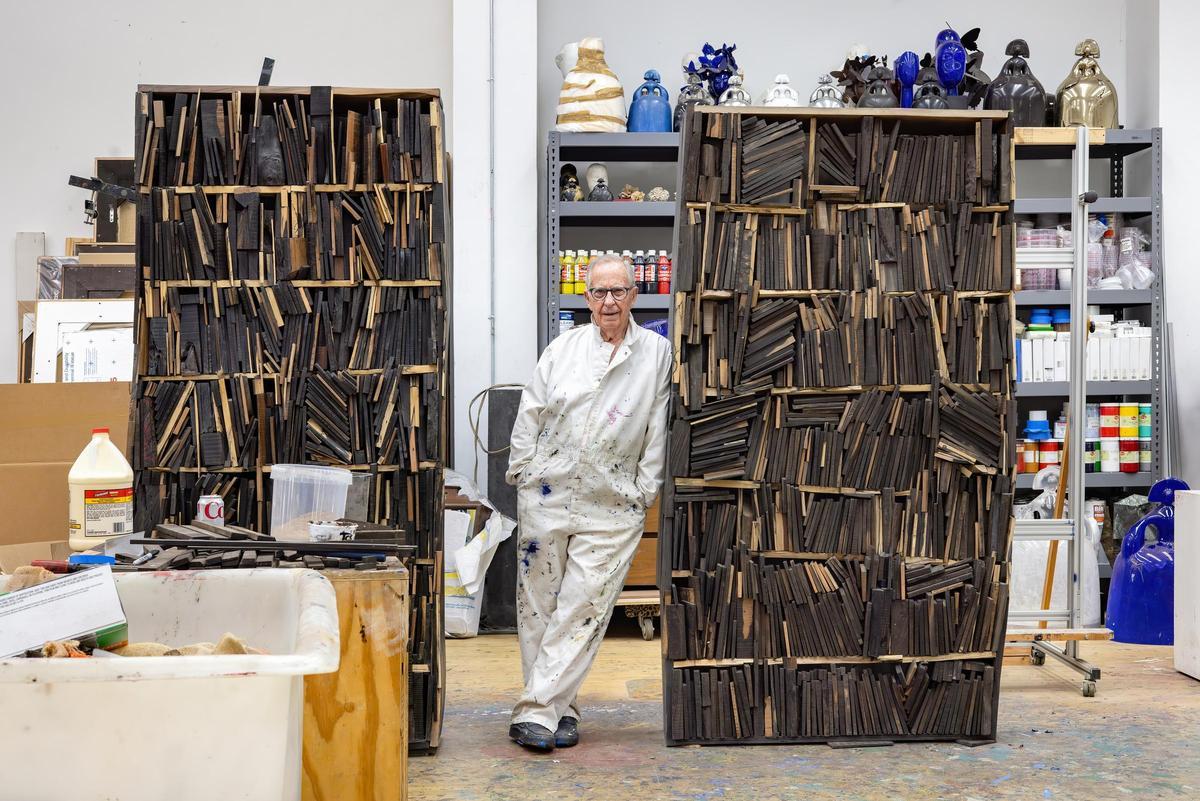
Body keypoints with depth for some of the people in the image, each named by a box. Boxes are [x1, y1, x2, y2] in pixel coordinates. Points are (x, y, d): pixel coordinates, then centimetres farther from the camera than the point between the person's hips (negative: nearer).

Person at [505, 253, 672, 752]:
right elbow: (531, 412, 8)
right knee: (539, 603, 6)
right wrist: (521, 469, 2)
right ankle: (559, 707, 18)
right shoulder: (564, 347, 7)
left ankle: (537, 711, -2)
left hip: (611, 507, -2)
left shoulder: (657, 352, 3)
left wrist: (645, 491, 0)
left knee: (583, 609, -7)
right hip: (546, 493, 2)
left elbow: (658, 428, 3)